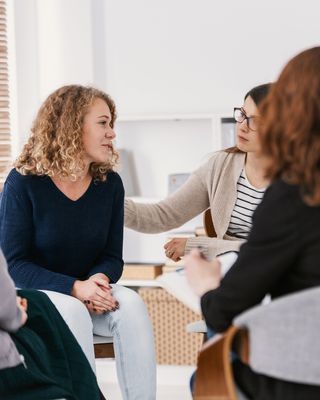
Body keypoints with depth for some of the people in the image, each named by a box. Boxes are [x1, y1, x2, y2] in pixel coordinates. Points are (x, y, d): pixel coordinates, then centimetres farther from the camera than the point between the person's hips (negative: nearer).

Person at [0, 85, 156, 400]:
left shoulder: (109, 183, 1)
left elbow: (112, 256, 4)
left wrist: (99, 279, -22)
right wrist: (75, 288, -26)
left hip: (89, 290, 4)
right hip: (35, 295, -4)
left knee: (132, 303, -27)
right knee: (73, 312, -36)